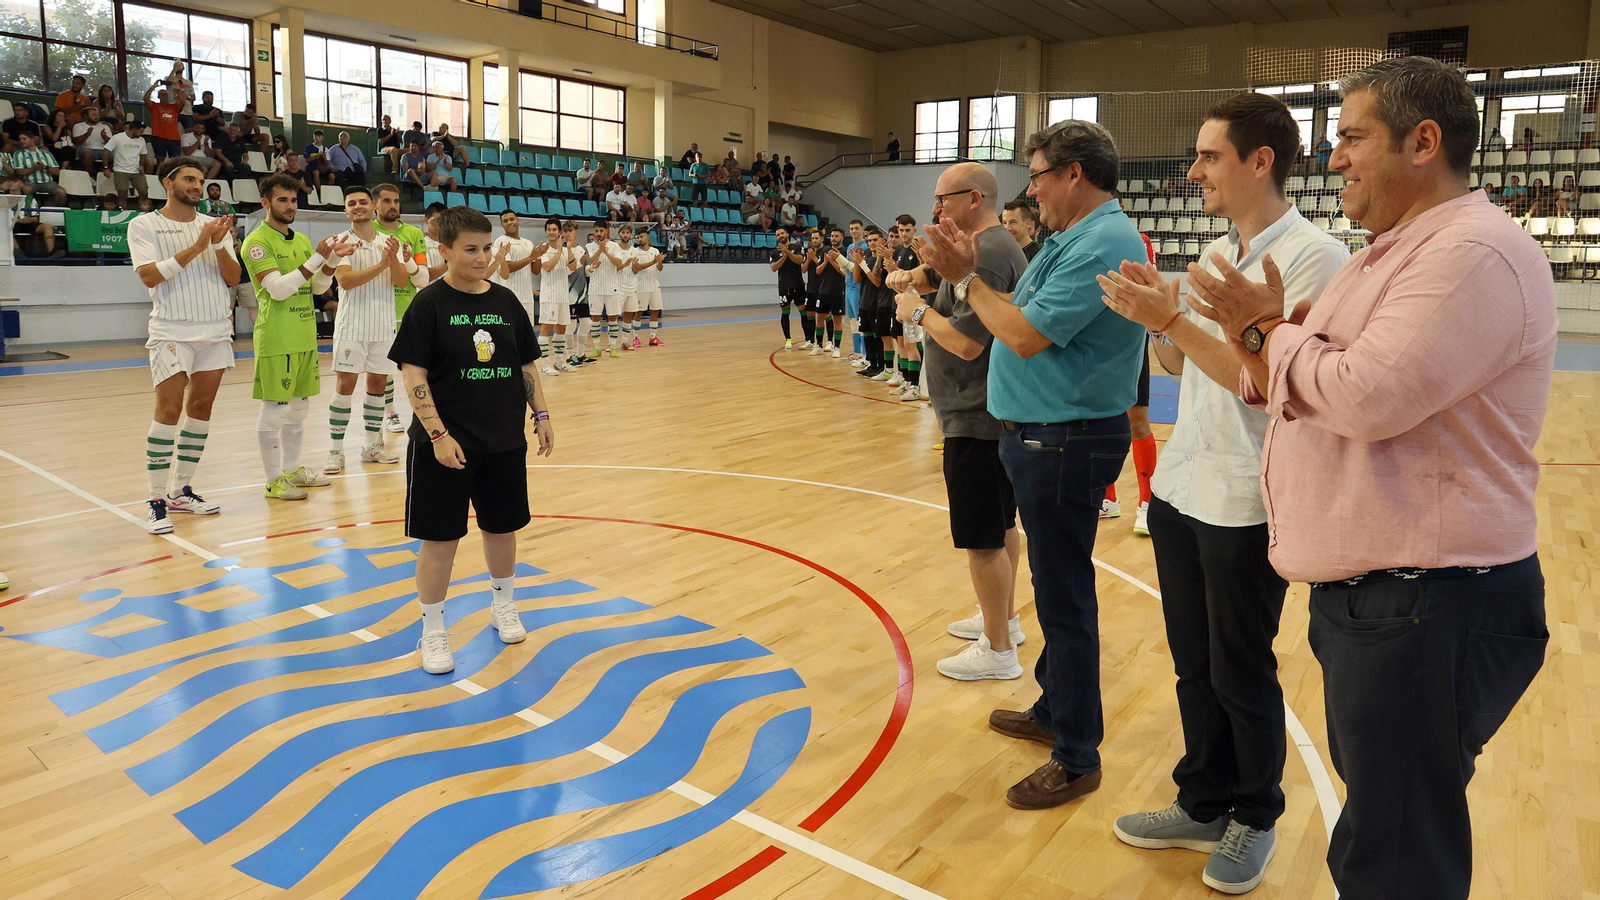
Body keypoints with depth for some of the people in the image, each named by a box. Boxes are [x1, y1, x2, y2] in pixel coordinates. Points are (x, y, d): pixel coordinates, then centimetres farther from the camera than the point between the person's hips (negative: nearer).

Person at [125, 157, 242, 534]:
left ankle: (181, 491, 17)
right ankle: (157, 501, -8)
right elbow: (150, 276, -11)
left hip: (216, 330, 5)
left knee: (200, 408, 7)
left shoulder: (214, 226, 12)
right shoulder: (143, 226, 1)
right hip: (171, 331, -4)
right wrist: (196, 247, -16)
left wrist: (219, 245, -12)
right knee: (168, 410, -12)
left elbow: (233, 278, 5)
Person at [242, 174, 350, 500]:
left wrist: (334, 257, -3)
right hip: (276, 341, -8)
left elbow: (318, 287, 14)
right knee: (273, 410, -2)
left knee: (299, 408, 14)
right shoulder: (256, 242, -8)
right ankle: (274, 480, 6)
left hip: (305, 337, 8)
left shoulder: (302, 240, 14)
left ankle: (292, 469, 26)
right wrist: (317, 258, -22)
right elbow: (278, 288, -19)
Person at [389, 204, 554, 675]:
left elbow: (527, 364, 13)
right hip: (446, 445, -4)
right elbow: (413, 374, -12)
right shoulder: (430, 304, -8)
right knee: (439, 538, 2)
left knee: (502, 526, 16)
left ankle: (503, 605, 39)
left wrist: (541, 415, 7)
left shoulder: (505, 301, 6)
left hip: (505, 441, 5)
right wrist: (438, 434, -18)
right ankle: (432, 633, 18)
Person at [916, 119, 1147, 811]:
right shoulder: (1071, 239, 14)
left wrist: (965, 279, -11)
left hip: (1067, 441, -11)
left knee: (1065, 595, -1)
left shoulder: (1102, 244, -19)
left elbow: (1025, 334, -24)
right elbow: (1015, 316, 11)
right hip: (1043, 436, 11)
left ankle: (1078, 757, 12)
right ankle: (1054, 708, 38)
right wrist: (964, 270, 3)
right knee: (1056, 583, 21)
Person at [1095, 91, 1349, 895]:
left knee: (1241, 673, 8)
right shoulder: (1215, 253, 10)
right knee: (1193, 663, 16)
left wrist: (1170, 318, -23)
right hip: (1180, 487, 7)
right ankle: (1204, 805, 34)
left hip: (1246, 503, -7)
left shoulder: (1313, 257, -13)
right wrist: (1158, 318, -5)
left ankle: (1255, 817, 31)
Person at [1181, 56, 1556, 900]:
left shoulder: (1477, 252, -18)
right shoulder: (1384, 254, 15)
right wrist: (1262, 340, -7)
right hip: (1362, 592, 10)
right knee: (1375, 818, 25)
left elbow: (1367, 395, -28)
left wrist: (1271, 331, -11)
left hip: (1429, 607, -10)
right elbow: (1302, 390, 14)